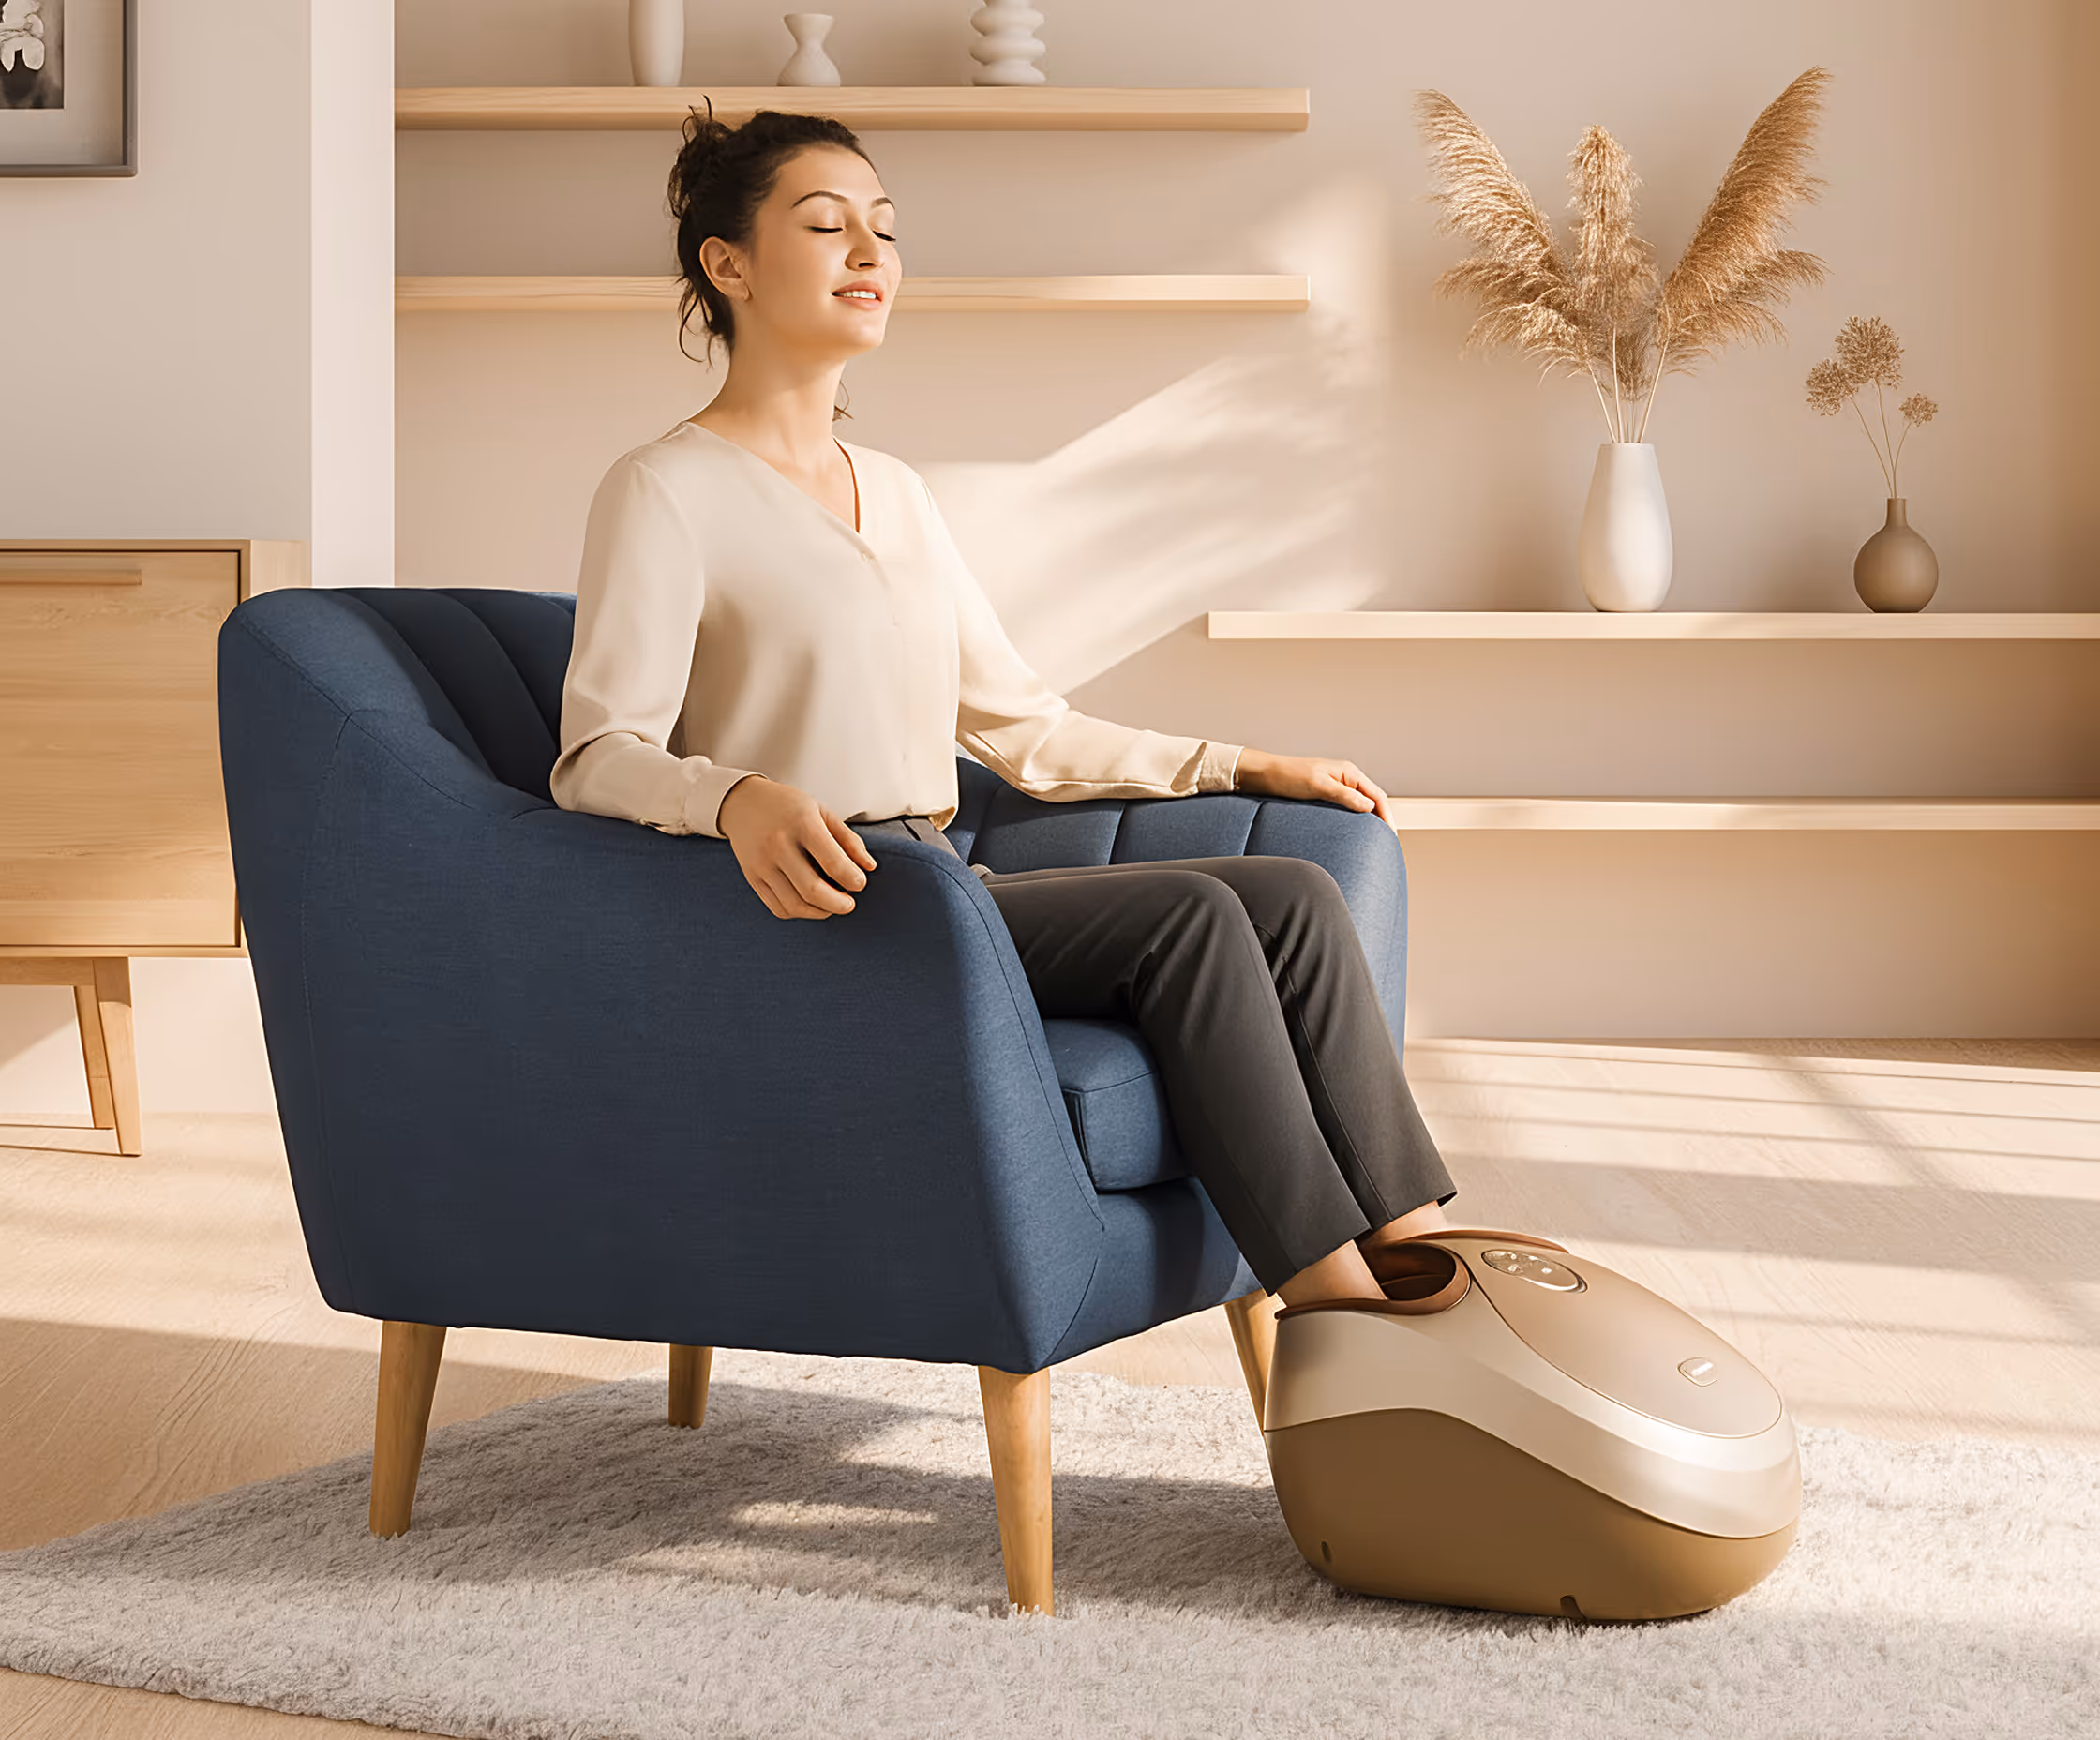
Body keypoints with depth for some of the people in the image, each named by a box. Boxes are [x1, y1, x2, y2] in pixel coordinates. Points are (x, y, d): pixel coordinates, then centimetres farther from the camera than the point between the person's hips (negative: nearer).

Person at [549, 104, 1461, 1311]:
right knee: (1188, 916, -25)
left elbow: (1021, 725, 23)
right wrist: (740, 797, -35)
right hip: (818, 915, -7)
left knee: (1296, 896, -14)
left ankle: (1417, 1256, -18)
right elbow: (599, 756, -13)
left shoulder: (895, 492, 21)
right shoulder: (665, 493, -4)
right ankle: (1337, 1308, -23)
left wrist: (1244, 765, 17)